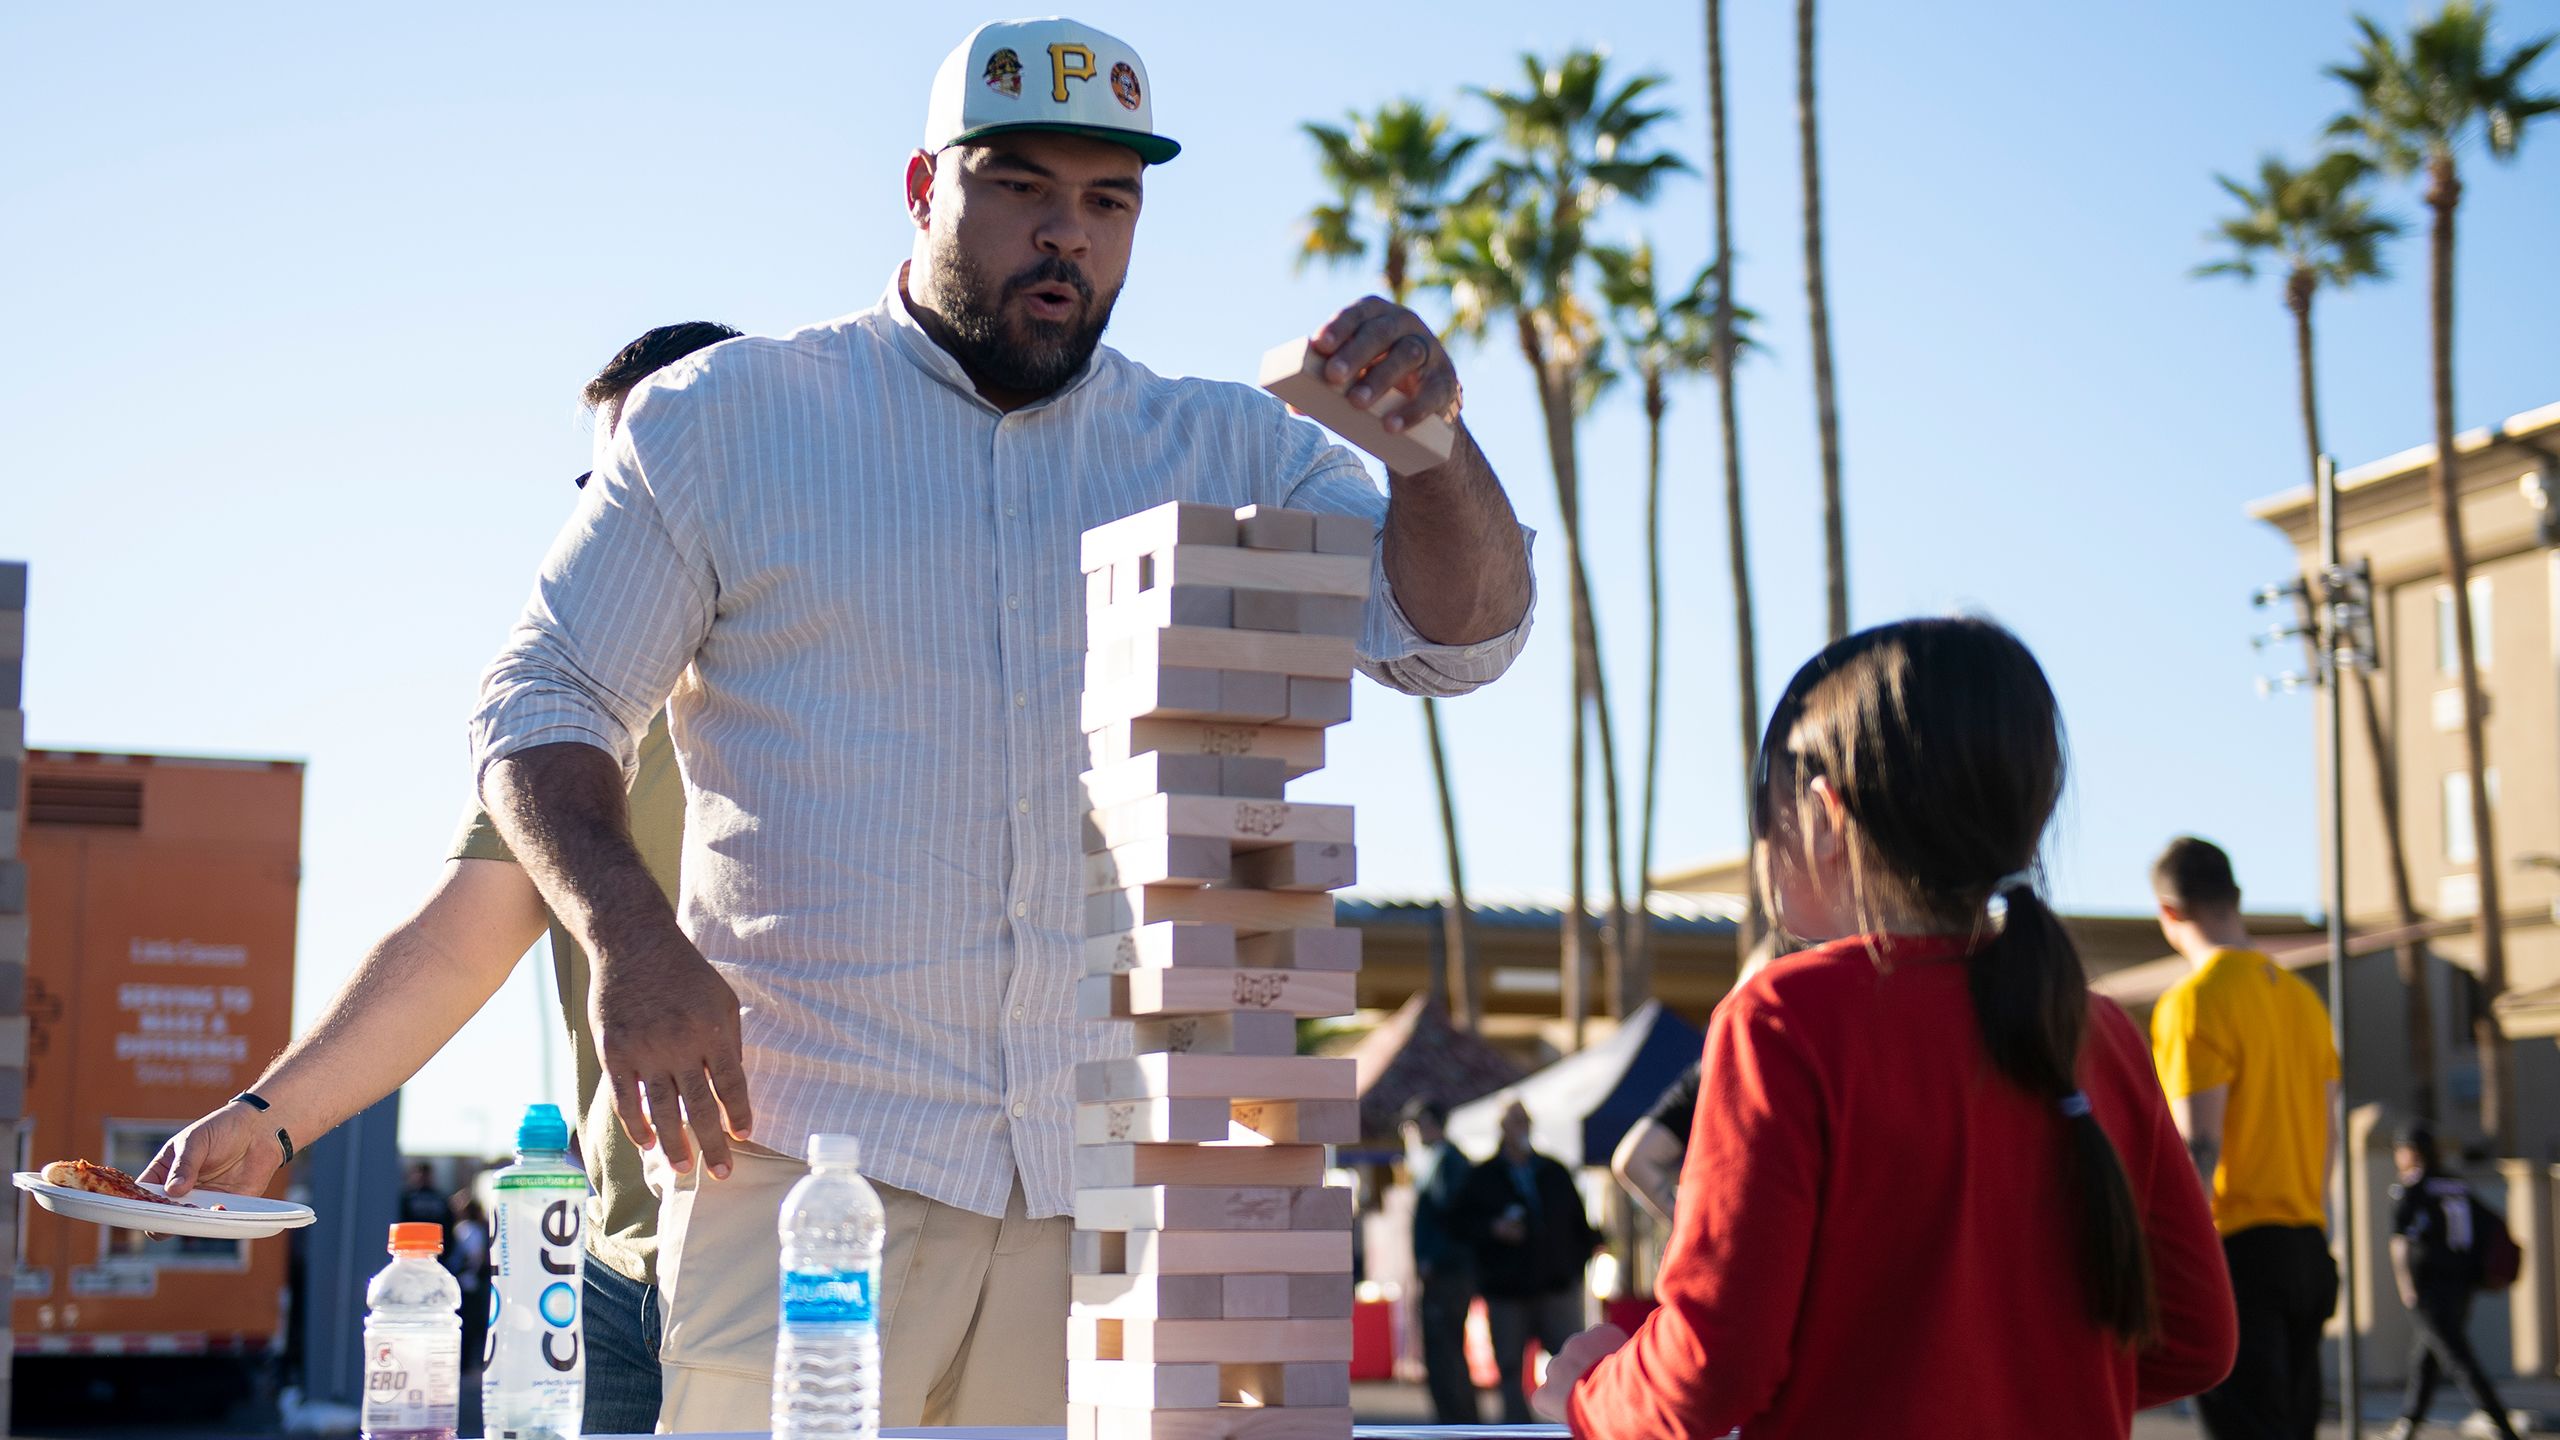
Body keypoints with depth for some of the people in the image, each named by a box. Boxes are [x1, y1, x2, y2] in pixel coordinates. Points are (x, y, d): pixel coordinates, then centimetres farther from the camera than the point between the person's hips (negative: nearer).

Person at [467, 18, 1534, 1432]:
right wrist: (630, 937, -11)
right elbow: (540, 704, 7)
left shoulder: (1223, 455, 14)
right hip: (808, 1150, -2)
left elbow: (1460, 634, 7)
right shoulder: (726, 420, 8)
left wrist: (1431, 444, -14)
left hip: (1127, 1174, 2)